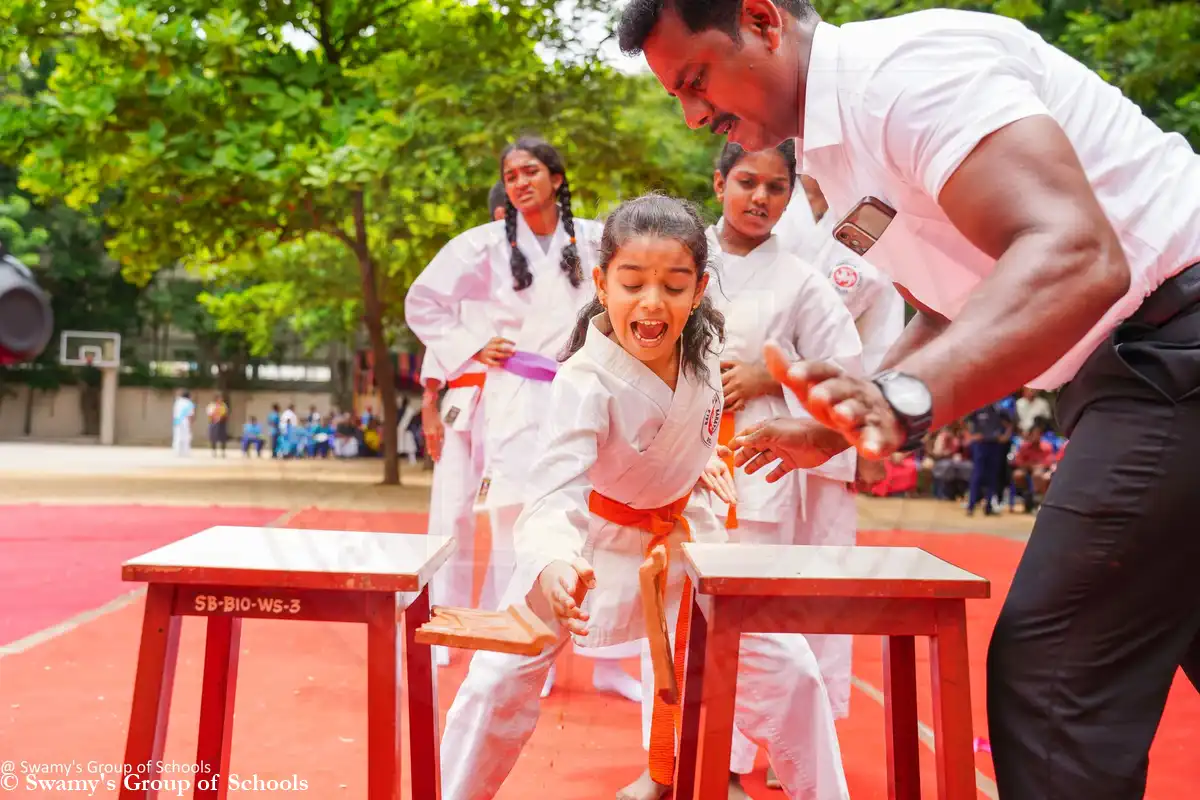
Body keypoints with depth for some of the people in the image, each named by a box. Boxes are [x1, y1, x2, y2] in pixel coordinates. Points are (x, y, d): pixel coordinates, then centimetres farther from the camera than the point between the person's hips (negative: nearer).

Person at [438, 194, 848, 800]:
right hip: (595, 537, -4)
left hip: (682, 527, 5)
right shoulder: (585, 384, -34)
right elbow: (553, 494, -47)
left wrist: (698, 456, 1)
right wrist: (553, 564, -64)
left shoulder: (702, 342, -17)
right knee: (501, 678, -13)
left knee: (787, 668, 1)